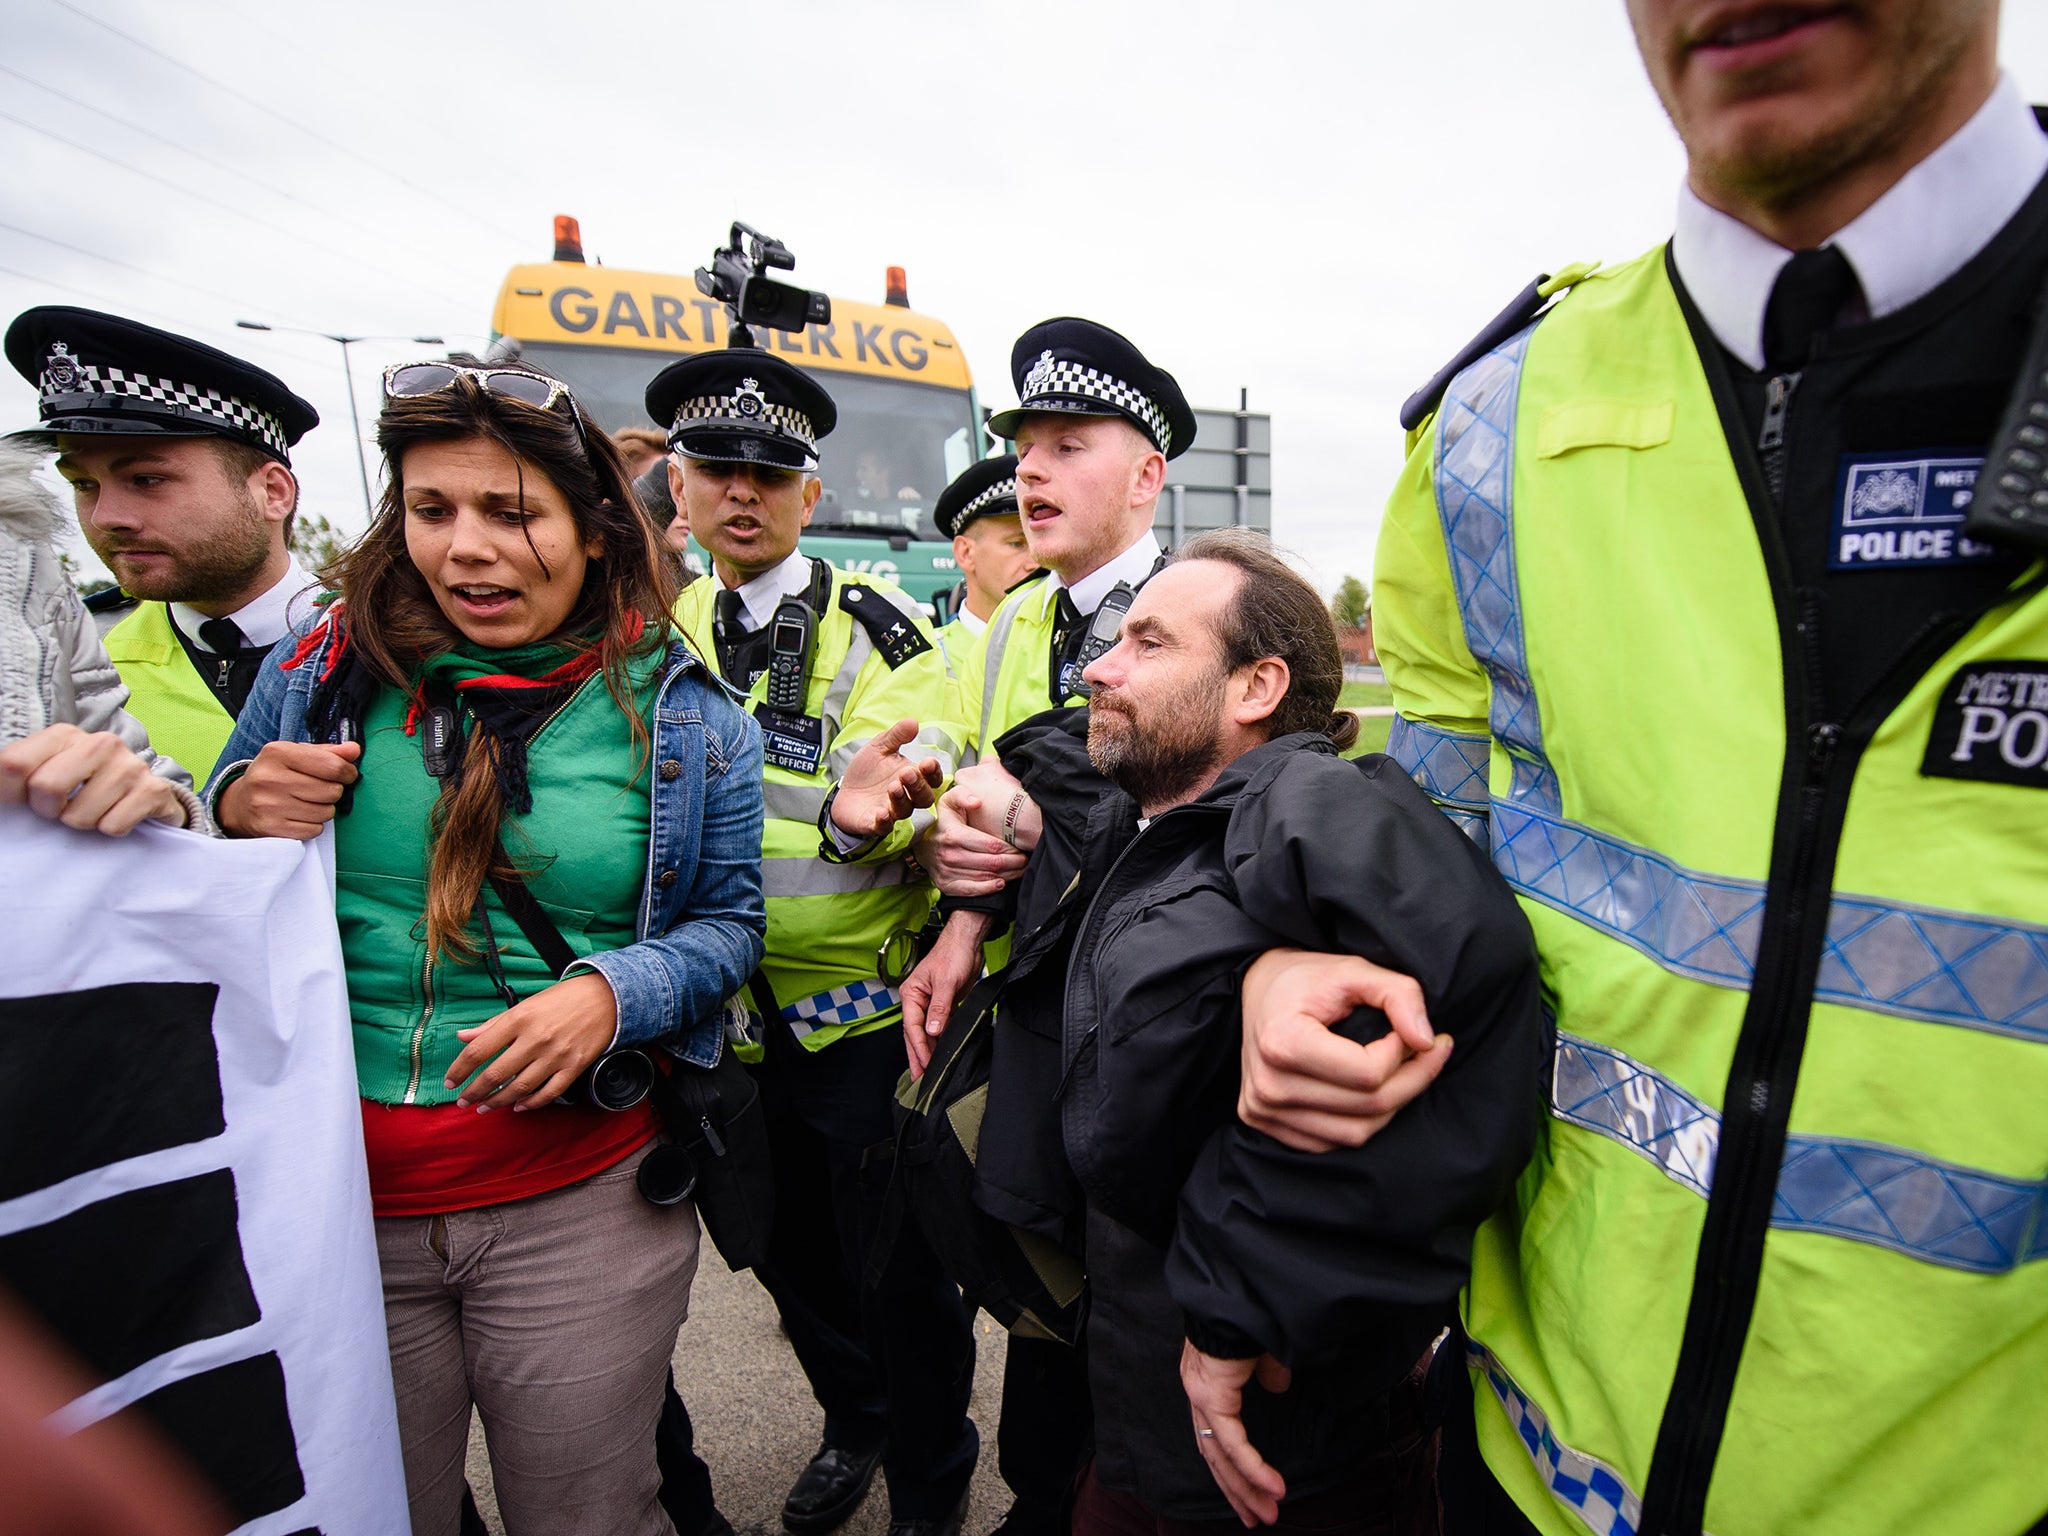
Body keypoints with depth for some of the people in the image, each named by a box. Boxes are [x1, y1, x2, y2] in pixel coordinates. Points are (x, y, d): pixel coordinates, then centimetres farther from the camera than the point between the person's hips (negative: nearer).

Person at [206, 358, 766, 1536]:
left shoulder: (680, 711, -6)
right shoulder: (327, 668, 0)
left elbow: (730, 922, -1)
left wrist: (613, 992, -20)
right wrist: (238, 814, -11)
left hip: (579, 1206, -1)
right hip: (333, 1202, 2)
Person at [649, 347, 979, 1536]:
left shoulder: (877, 629, -12)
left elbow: (915, 797, -22)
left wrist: (860, 811, -43)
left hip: (861, 1013, -5)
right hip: (734, 1015, 6)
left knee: (895, 1267, 10)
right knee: (789, 1252, 23)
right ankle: (854, 1423, 50)